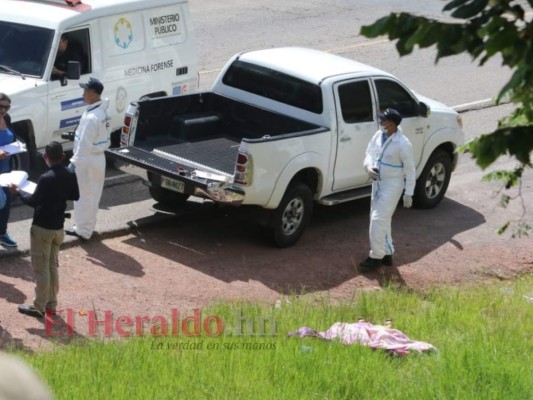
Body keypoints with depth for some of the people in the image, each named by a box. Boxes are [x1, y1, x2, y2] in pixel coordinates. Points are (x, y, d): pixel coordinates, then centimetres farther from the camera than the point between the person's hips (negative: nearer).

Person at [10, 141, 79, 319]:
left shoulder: (46, 178, -24)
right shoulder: (70, 175, -3)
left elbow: (33, 201, -17)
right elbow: (75, 196, 11)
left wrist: (18, 191, -2)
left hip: (42, 228, -7)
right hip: (58, 227, 7)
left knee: (41, 268, 2)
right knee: (52, 265, 17)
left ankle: (39, 307, 8)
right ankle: (51, 303, 24)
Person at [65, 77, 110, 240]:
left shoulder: (91, 117, -26)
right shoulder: (103, 112, 4)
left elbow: (85, 144, -25)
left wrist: (74, 162, -18)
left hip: (88, 160, -9)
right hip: (98, 158, 9)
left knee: (83, 196, 3)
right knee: (92, 195, 18)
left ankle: (83, 230, 11)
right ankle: (87, 226, 30)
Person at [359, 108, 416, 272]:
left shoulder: (402, 144, -21)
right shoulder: (378, 136, 0)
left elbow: (409, 169, -14)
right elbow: (370, 153, 11)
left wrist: (408, 193, -12)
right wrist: (369, 166, -12)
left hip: (392, 185, -8)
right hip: (378, 182, 8)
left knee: (378, 219, -10)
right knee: (382, 219, 17)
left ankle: (376, 257, 0)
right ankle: (387, 253, 30)